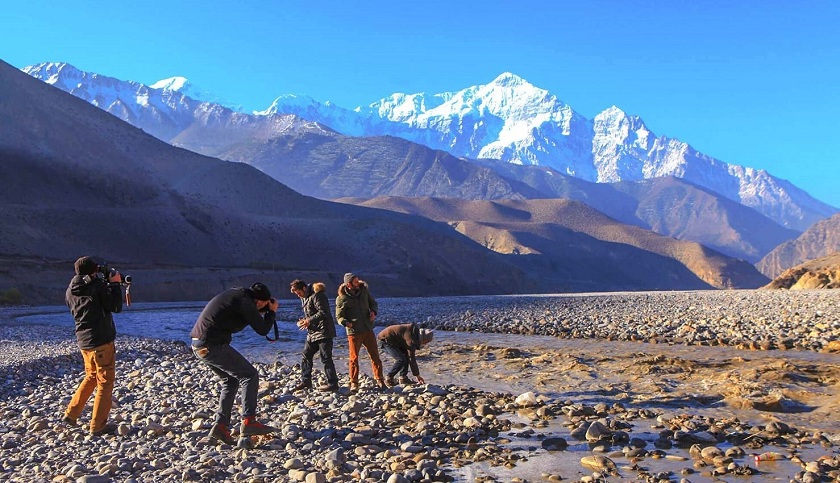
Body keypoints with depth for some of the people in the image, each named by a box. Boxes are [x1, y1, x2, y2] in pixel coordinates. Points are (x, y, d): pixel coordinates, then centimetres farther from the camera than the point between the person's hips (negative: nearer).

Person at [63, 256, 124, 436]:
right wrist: (115, 283, -2)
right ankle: (98, 426, 5)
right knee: (105, 381, 3)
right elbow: (116, 307, -10)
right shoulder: (97, 285, -14)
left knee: (91, 377, 25)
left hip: (83, 340, 7)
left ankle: (71, 414, 26)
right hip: (101, 340, -7)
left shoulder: (71, 291, 7)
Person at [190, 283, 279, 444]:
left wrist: (264, 310, 19)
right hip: (213, 346, -10)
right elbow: (262, 329, -7)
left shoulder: (234, 293, 17)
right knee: (249, 376, -4)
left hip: (198, 345, 10)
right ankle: (248, 421, -12)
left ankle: (221, 426, 13)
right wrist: (272, 311, 9)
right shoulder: (245, 300, -11)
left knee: (230, 381, 18)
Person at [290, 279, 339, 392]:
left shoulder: (317, 296, -15)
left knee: (326, 358, -7)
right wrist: (304, 320, 4)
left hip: (323, 332, -10)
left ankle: (333, 384, -1)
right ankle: (306, 381, 18)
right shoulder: (304, 298, 16)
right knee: (306, 355, 10)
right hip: (312, 332, 10)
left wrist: (310, 320, -23)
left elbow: (323, 312, -22)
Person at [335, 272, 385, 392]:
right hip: (353, 332, -4)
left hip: (368, 329, 4)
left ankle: (380, 380, 20)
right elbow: (339, 316, -5)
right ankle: (354, 383, 12)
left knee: (375, 355, 8)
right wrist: (345, 323, -25)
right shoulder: (342, 299, -10)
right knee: (354, 358, 0)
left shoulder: (363, 290, 3)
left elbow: (373, 303, 17)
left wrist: (373, 311, -4)